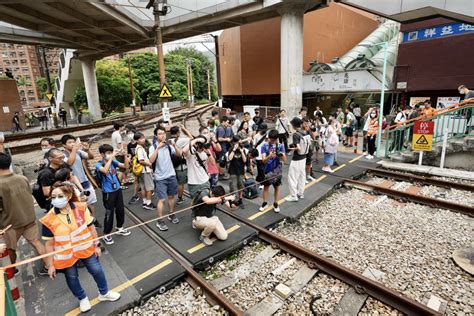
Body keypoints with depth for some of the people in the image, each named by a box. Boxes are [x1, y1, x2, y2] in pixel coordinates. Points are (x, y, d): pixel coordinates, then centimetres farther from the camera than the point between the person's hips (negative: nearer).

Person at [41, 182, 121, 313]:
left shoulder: (81, 208, -18)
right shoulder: (49, 220, -19)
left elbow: (91, 228, -6)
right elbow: (49, 244, -9)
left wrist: (96, 246, 1)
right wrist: (51, 265, -3)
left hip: (86, 248, 1)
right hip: (66, 255, 0)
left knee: (97, 270, 14)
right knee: (71, 277, 19)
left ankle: (104, 293, 43)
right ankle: (82, 299, 49)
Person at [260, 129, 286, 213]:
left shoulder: (280, 146, -6)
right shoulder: (265, 146, -9)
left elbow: (284, 159, -12)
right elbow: (263, 160, -16)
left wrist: (281, 155, -35)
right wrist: (269, 156, -37)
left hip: (277, 170, 1)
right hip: (268, 170, -1)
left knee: (277, 187, 11)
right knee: (266, 186, 11)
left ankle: (275, 204, 26)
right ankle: (265, 203, 27)